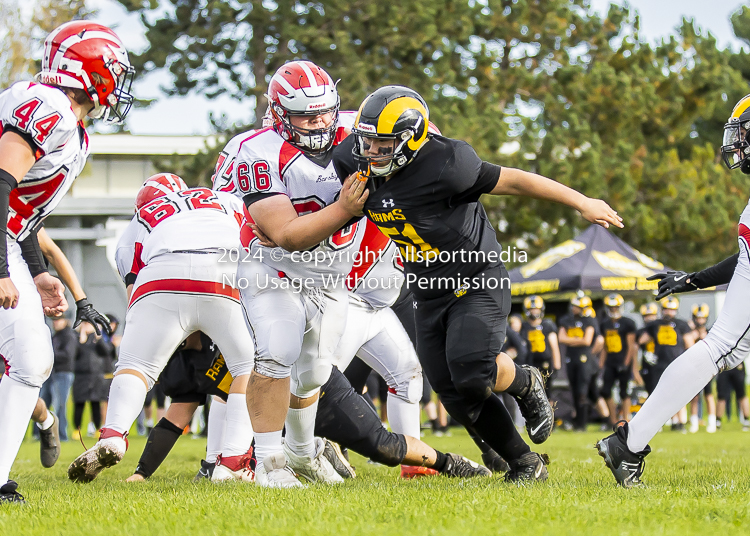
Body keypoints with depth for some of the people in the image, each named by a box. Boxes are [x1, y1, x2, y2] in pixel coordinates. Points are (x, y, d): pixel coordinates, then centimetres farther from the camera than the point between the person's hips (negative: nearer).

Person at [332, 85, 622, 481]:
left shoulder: (440, 166, -27)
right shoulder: (357, 164, -8)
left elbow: (512, 181, -18)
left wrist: (582, 204, -11)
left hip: (477, 283, -7)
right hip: (429, 295, 7)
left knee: (471, 371, -25)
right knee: (454, 393, 3)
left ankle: (525, 384, 10)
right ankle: (524, 464, 20)